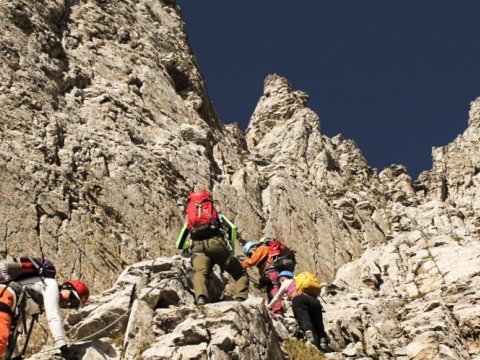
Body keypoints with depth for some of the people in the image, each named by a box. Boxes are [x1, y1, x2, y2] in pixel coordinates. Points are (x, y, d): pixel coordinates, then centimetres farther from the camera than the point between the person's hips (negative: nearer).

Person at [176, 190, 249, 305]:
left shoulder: (189, 220, 37)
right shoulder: (216, 215, 33)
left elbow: (179, 245, 34)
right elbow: (232, 228, 13)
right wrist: (231, 250, 19)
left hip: (197, 247, 1)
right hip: (216, 243, -1)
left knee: (200, 272, -24)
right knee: (241, 274, 10)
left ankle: (201, 297, -56)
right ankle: (240, 299, -17)